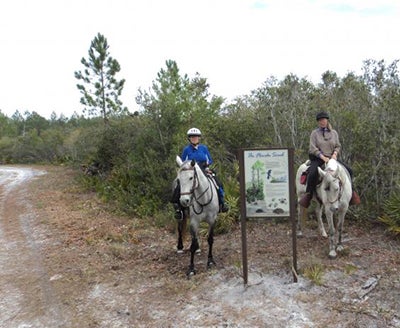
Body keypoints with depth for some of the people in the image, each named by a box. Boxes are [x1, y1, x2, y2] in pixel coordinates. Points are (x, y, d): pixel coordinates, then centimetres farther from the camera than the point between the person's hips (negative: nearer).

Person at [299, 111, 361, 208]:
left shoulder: (334, 133, 13)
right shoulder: (314, 133, 2)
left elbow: (338, 146, 13)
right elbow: (313, 148, -7)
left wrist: (335, 153, -10)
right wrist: (323, 157, -19)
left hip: (331, 158, 4)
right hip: (318, 158, -4)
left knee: (349, 170, -7)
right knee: (313, 173, -33)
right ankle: (308, 195, -24)